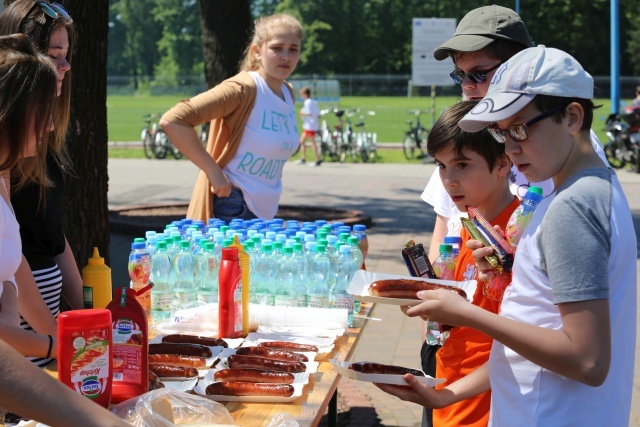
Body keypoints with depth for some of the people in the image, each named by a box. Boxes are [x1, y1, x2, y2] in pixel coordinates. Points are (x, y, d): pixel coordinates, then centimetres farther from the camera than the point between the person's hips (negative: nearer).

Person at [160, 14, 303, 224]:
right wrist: (213, 171, -21)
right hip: (230, 212, -8)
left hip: (265, 214, 8)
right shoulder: (242, 89, -16)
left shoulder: (289, 94, 8)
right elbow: (172, 121, -24)